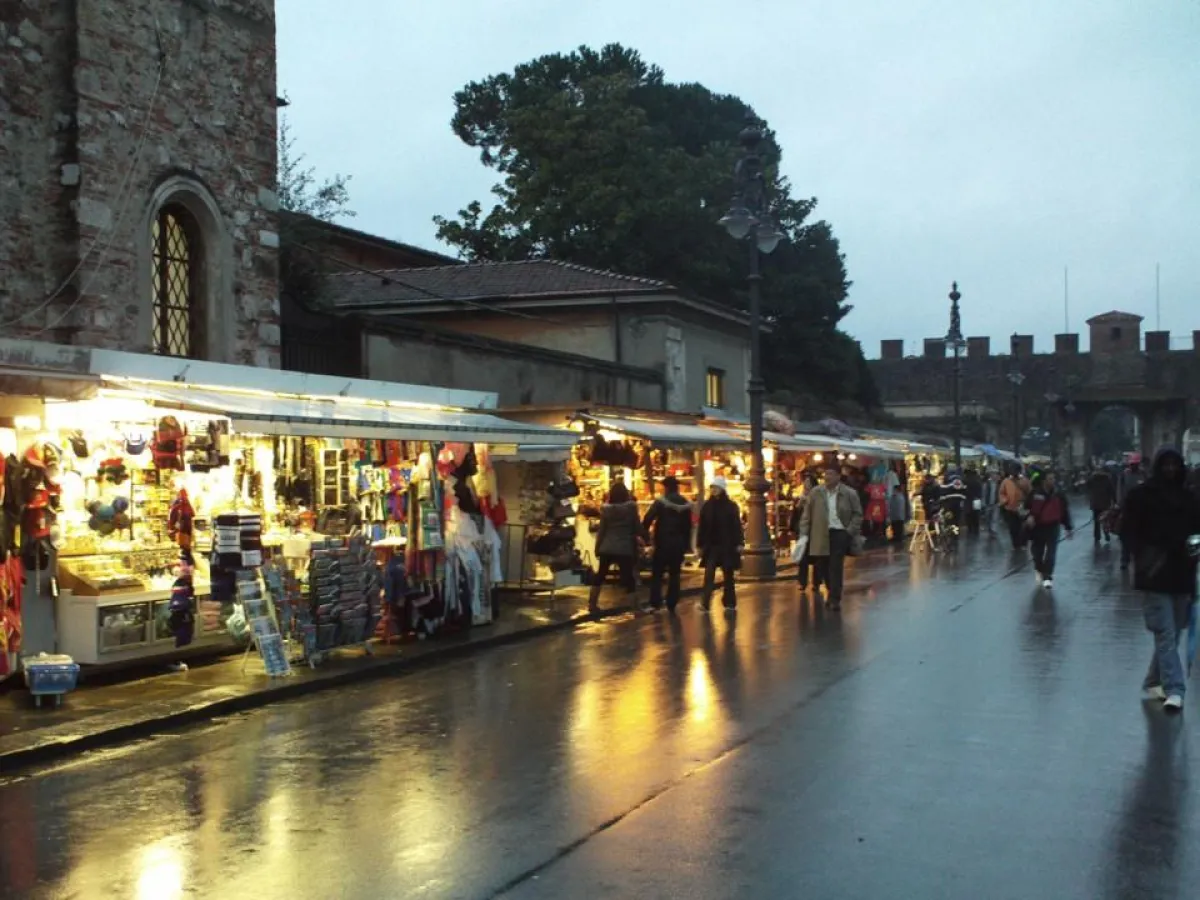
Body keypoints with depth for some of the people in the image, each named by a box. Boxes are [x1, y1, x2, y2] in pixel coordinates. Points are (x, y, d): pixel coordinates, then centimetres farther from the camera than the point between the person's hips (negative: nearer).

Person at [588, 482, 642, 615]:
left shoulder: (606, 509, 1)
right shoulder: (631, 507, -6)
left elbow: (601, 530, 4)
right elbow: (637, 527, -1)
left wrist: (597, 548, 13)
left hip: (607, 548, 3)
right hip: (625, 549, -3)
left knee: (600, 576, 16)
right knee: (629, 578, 0)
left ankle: (592, 605, 21)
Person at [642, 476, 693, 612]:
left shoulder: (661, 501, -7)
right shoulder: (686, 504, 8)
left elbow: (648, 519, -15)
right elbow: (688, 526, 11)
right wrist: (686, 544, 15)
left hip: (663, 542, -4)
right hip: (679, 543, 4)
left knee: (657, 573, 2)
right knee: (674, 574, 10)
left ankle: (655, 603, -5)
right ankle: (672, 604, 8)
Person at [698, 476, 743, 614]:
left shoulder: (731, 506, -2)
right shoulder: (707, 506, 5)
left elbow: (737, 526, -4)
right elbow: (702, 527, 5)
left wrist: (739, 543, -10)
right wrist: (700, 545, 3)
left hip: (727, 546, -1)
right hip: (711, 546, 1)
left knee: (728, 575, 8)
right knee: (709, 574, -9)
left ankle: (729, 603, 16)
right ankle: (704, 603, -16)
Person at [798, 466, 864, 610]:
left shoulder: (850, 493, -2)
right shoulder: (816, 492, 4)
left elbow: (857, 514, 3)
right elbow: (807, 514, 6)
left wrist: (850, 531, -8)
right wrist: (804, 533, -1)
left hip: (839, 533, -3)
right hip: (820, 535, 3)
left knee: (836, 567, -5)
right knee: (822, 565, 8)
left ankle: (835, 598, 1)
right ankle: (831, 591, 32)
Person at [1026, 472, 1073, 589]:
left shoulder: (1059, 494, -3)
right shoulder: (1035, 493, -6)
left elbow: (1065, 511, 5)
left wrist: (1069, 528, 7)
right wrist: (1028, 516, -23)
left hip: (1053, 526, -1)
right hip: (1037, 526, 1)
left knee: (1051, 552, -11)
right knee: (1037, 551, 11)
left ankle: (1047, 576, -9)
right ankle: (1039, 570, 39)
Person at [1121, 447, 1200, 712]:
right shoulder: (1139, 495, -2)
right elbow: (1129, 532, -4)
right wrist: (1145, 557, -18)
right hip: (1154, 576, -5)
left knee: (1171, 635, 11)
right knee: (1166, 635, -10)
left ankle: (1152, 683, 25)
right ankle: (1174, 690, -14)